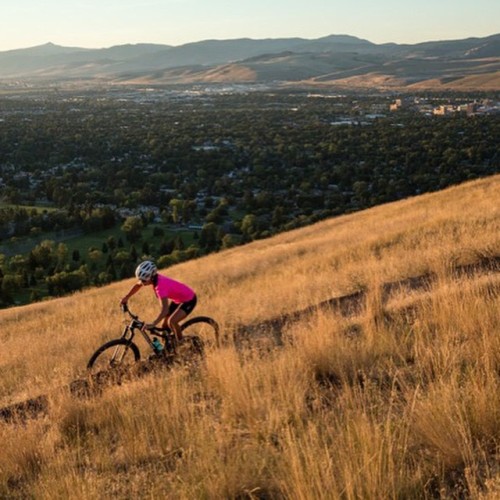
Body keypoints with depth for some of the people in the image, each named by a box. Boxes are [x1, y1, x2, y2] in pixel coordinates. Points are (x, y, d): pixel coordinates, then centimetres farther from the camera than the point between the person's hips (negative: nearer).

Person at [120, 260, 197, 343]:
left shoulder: (160, 285, -36)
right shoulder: (154, 278, -14)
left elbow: (165, 310, -44)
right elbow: (138, 285, 10)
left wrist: (153, 324, -50)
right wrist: (126, 297, 8)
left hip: (189, 300, -9)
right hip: (178, 299, 9)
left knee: (172, 321, -27)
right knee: (164, 325, 7)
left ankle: (181, 344, -7)